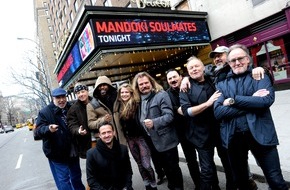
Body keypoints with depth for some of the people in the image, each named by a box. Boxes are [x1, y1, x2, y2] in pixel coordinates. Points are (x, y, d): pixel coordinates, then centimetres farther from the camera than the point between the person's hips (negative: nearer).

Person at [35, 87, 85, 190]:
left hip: (73, 152, 5)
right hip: (57, 154, -5)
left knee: (77, 177, 21)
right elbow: (38, 130, -15)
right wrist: (48, 129, -35)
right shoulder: (45, 112, -9)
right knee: (63, 181, 0)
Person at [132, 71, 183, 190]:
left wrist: (154, 122, -33)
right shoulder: (138, 99, 6)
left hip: (165, 140, -6)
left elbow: (169, 115, -22)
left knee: (173, 167, 7)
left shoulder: (161, 95, -14)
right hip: (151, 140, 7)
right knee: (165, 166, 22)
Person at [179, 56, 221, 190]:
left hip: (216, 130, 4)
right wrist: (208, 103, -24)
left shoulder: (212, 81, 4)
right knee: (207, 168, 2)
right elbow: (186, 111, -19)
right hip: (201, 133, -4)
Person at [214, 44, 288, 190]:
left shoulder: (260, 76, 4)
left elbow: (267, 99, -17)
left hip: (260, 134, -2)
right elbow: (218, 112, -10)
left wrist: (233, 100, -15)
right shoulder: (221, 85, 6)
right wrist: (251, 102, -14)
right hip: (233, 137, 2)